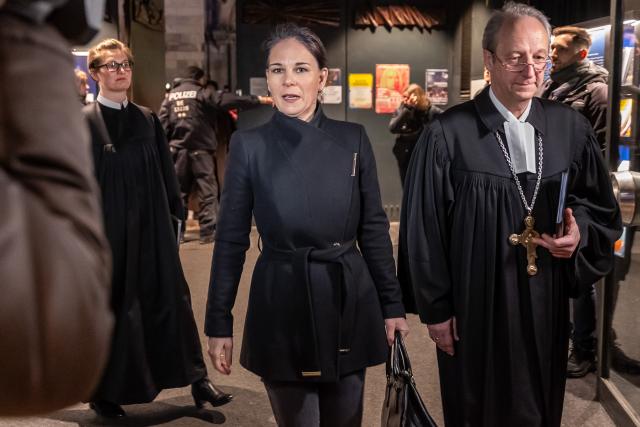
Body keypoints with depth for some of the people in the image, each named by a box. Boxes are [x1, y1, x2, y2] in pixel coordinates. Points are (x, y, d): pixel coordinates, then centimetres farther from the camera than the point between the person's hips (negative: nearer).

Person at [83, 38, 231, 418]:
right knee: (109, 308, 7)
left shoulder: (148, 120, 8)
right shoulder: (84, 123, -4)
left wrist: (176, 215, 5)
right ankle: (105, 392, 23)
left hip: (152, 229, 4)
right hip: (108, 231, -3)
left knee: (170, 299, 7)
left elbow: (167, 175, 10)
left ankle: (196, 379, 16)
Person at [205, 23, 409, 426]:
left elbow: (374, 228, 5)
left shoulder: (353, 139, 1)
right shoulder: (249, 144, -4)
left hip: (350, 302, 2)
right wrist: (219, 322, -3)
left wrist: (392, 304, 3)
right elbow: (231, 238, -2)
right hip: (282, 305, -2)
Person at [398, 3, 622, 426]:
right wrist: (435, 309, -7)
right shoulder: (448, 135, -12)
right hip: (475, 310, -3)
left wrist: (581, 233, -12)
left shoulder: (572, 128, 0)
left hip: (546, 307, 4)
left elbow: (602, 206, 11)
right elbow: (425, 230, -8)